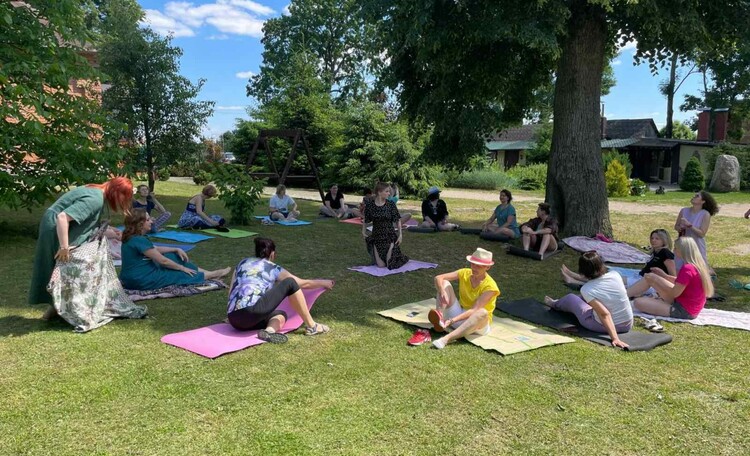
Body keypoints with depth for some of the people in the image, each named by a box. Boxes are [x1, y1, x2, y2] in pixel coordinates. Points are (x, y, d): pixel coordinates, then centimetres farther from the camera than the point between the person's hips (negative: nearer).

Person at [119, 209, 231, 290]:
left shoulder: (133, 237, 6)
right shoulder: (139, 240, -25)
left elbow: (155, 249, 20)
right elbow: (162, 260, -20)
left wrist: (177, 249, 13)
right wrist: (182, 268, -7)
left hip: (134, 277, 10)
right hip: (142, 280, -10)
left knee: (173, 257, 14)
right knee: (181, 274, 3)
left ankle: (209, 273, 18)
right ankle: (211, 275, 23)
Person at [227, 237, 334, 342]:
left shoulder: (242, 263, 26)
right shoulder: (273, 268, 12)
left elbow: (231, 292, 29)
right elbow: (304, 283, 22)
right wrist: (323, 283, 39)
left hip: (234, 319, 7)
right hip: (252, 310, -6)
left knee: (281, 314, 27)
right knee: (290, 283, 6)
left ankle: (269, 330, -8)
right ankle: (311, 326, 6)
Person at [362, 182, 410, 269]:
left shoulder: (391, 205, -6)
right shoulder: (370, 204, -5)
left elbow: (397, 220, -1)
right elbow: (366, 220, 8)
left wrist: (400, 234, -7)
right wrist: (363, 232, 1)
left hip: (390, 237, -1)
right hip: (376, 237, 1)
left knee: (391, 265, -6)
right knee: (381, 265, -3)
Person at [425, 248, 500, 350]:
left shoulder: (490, 286, -19)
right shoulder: (465, 273, -4)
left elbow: (474, 310, -27)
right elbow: (438, 278, -9)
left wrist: (452, 320, -36)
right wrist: (443, 292, -30)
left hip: (478, 323, -4)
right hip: (459, 314, 4)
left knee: (482, 312, -41)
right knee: (445, 283, -11)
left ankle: (446, 339, -50)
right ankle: (439, 317, -36)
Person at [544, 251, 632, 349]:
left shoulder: (586, 289, -25)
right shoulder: (615, 275, -11)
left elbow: (604, 314, -31)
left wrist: (614, 338, -32)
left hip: (603, 326, -5)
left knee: (570, 298, 17)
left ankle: (555, 304, 53)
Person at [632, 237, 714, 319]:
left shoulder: (687, 269, -26)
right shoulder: (697, 265, 4)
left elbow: (675, 293, -22)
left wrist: (656, 279, -13)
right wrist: (665, 276, 11)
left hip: (684, 311, -10)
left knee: (638, 302, -18)